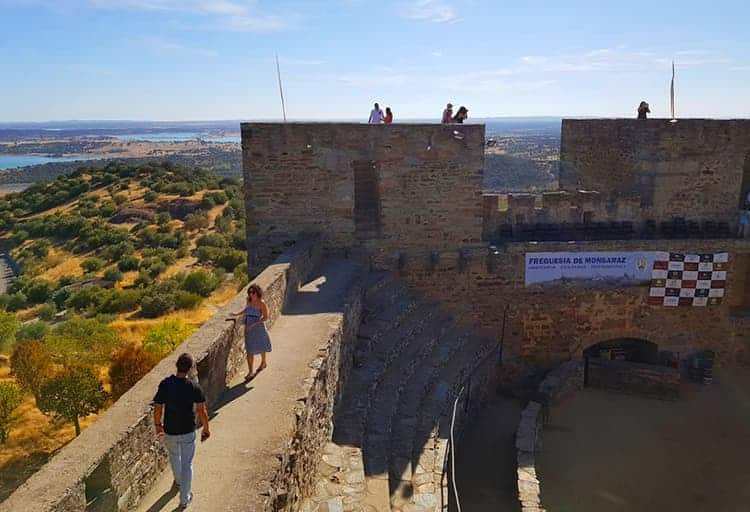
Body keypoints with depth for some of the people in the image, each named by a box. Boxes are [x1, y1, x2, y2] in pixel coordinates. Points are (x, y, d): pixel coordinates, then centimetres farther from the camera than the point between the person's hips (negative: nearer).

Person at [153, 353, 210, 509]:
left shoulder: (165, 384, -17)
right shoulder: (194, 387, -19)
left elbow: (157, 409, -10)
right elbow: (202, 411, -12)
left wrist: (158, 425, 9)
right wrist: (206, 429, 3)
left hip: (169, 431, 2)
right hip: (188, 432, -2)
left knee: (174, 455, 31)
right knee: (187, 464, 14)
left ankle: (178, 481, 55)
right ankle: (184, 498, 23)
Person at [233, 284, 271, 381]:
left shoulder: (261, 303, -20)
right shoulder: (249, 300, -3)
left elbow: (265, 317, -16)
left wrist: (254, 324, -22)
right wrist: (238, 314, 12)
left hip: (259, 328, -4)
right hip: (248, 328, 4)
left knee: (261, 347, 19)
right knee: (249, 350, 4)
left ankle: (263, 362, 46)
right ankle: (250, 372, 10)